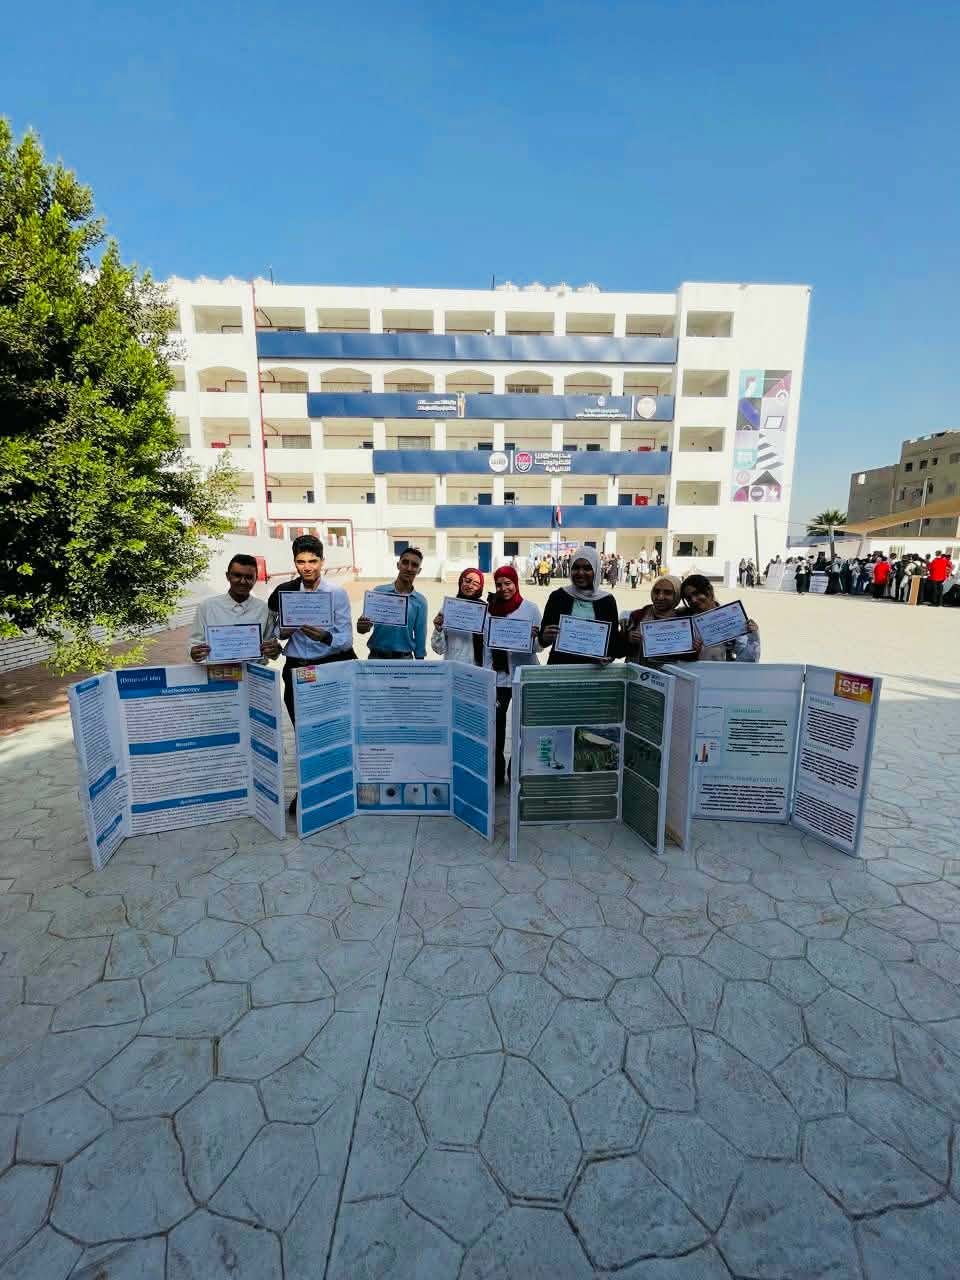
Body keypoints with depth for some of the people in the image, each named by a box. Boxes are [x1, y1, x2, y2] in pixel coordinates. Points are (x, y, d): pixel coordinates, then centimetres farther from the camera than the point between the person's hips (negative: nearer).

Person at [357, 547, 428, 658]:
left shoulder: (420, 601, -2)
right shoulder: (379, 591, -4)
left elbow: (420, 636, 2)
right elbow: (365, 622, -2)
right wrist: (362, 626, -25)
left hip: (404, 658, 0)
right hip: (376, 656, 0)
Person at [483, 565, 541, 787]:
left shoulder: (530, 608, -2)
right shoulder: (490, 609, 2)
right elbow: (486, 645, 4)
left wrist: (533, 637, -21)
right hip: (498, 676, 1)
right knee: (496, 723, 5)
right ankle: (496, 772, 19)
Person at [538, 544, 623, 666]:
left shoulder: (607, 600, 1)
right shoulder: (558, 596, -2)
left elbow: (615, 641, 5)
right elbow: (542, 641, 0)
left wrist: (608, 657, -14)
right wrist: (545, 637, -21)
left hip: (594, 668, 1)